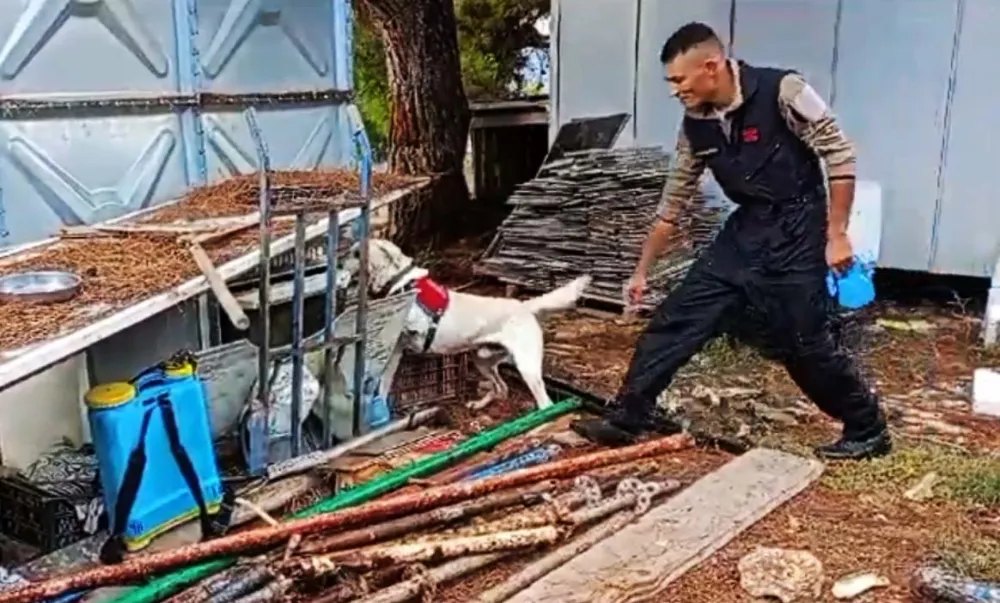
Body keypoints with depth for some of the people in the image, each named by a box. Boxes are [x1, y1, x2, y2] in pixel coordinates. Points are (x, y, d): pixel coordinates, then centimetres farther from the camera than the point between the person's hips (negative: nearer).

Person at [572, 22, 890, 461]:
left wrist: (836, 234, -15)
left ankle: (867, 431, 20)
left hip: (795, 231, -6)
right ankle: (626, 417, 11)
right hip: (745, 230, 6)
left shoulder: (782, 92, -18)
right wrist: (642, 270, 14)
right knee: (675, 320, 2)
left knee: (805, 343, -2)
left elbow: (840, 156, -12)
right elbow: (673, 204, 9)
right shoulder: (696, 126, 0)